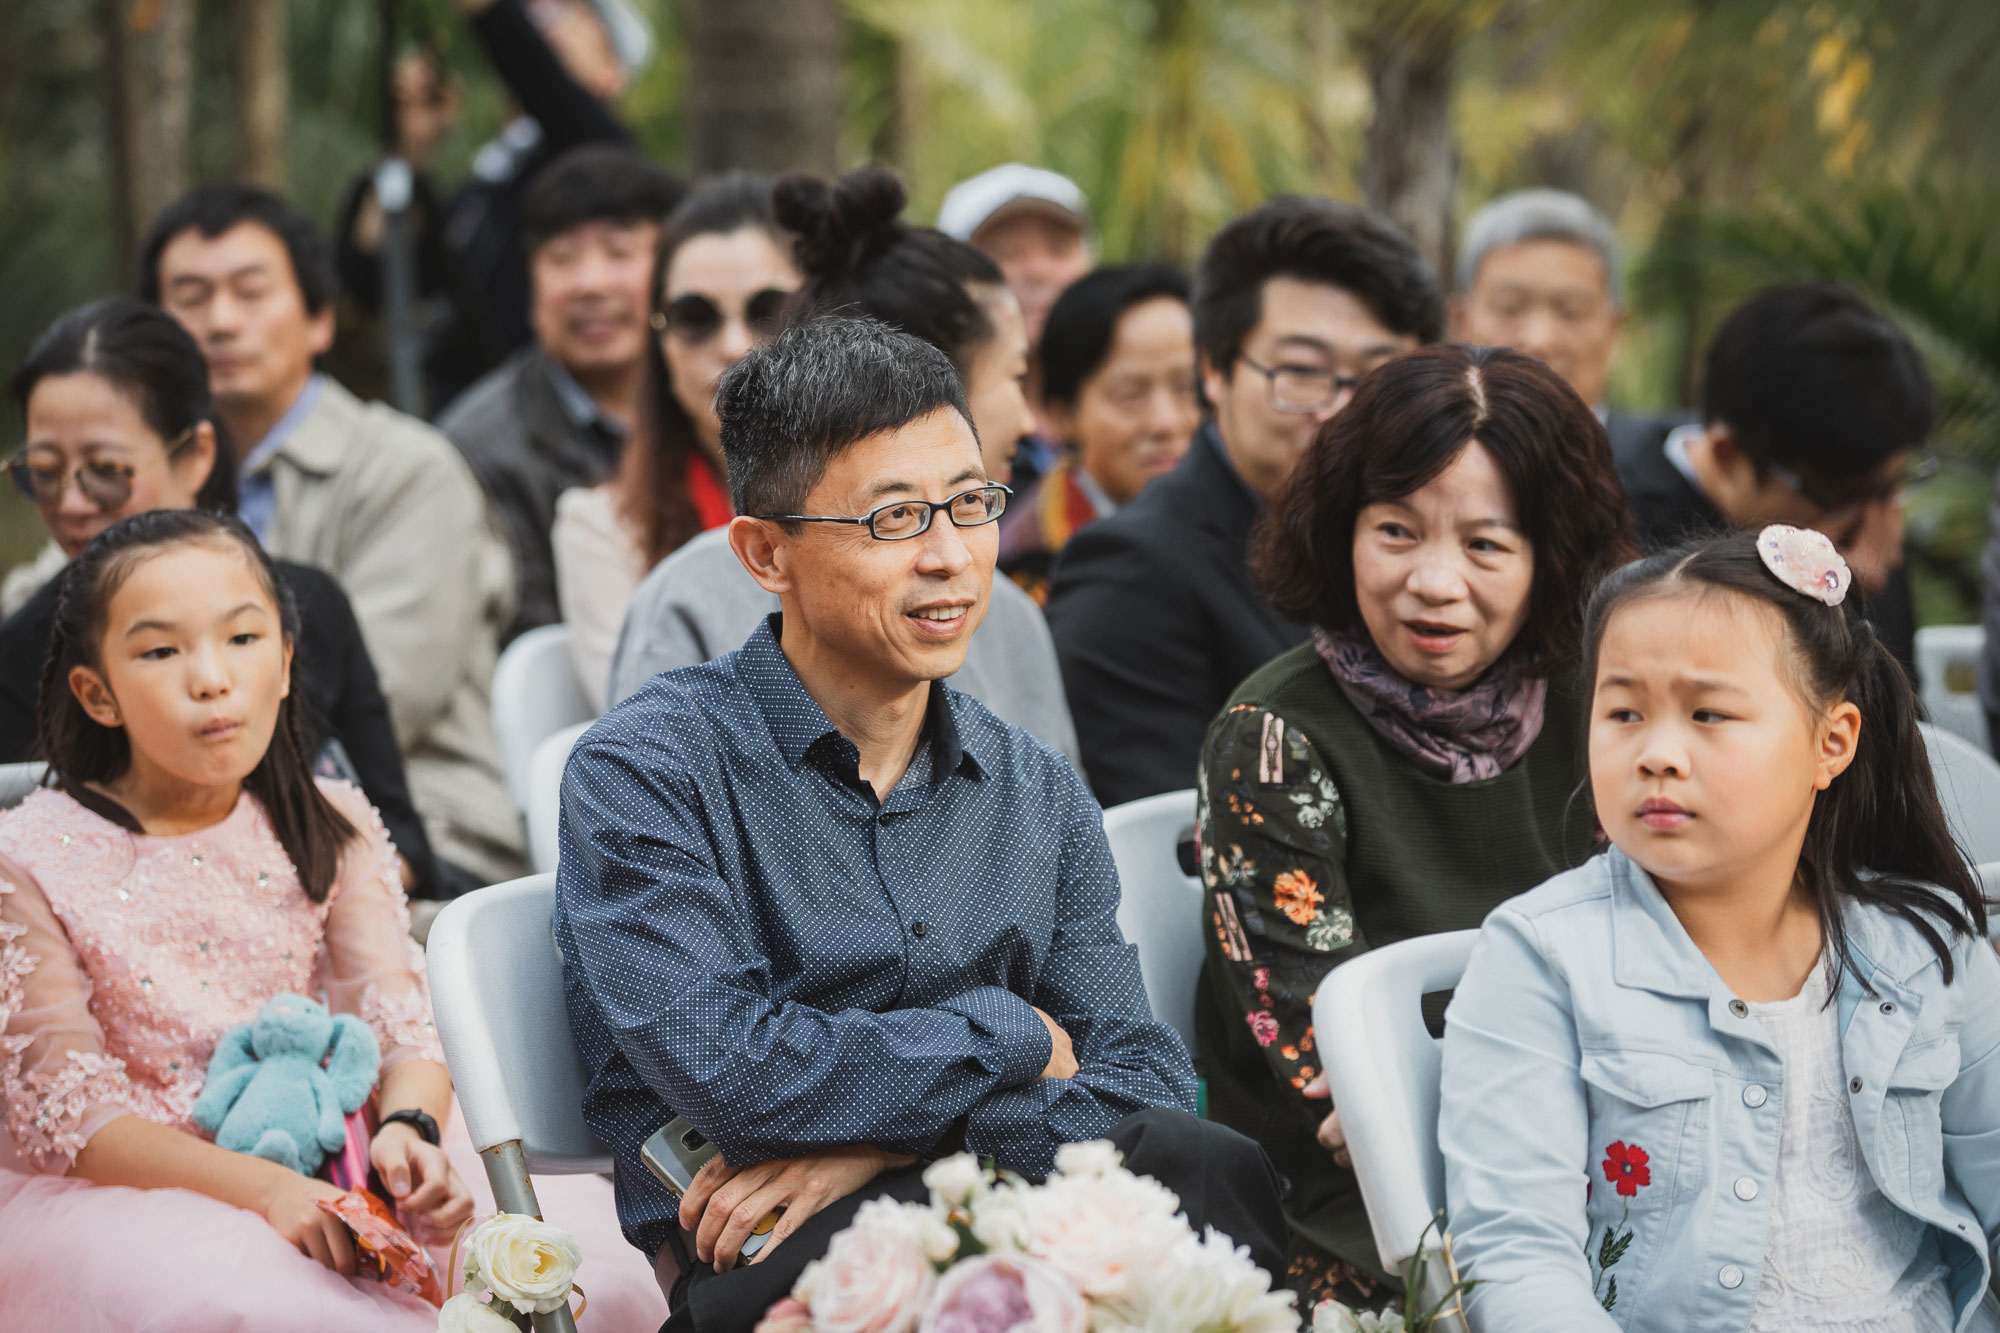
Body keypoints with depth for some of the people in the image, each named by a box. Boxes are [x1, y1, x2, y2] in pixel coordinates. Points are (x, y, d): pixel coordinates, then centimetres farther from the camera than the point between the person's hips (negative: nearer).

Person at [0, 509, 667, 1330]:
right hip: (121, 1193, -3)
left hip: (322, 1175, 3)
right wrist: (263, 1189, -23)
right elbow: (68, 1112, -10)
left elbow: (399, 1024, 0)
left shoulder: (328, 832, 7)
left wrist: (407, 1129, -24)